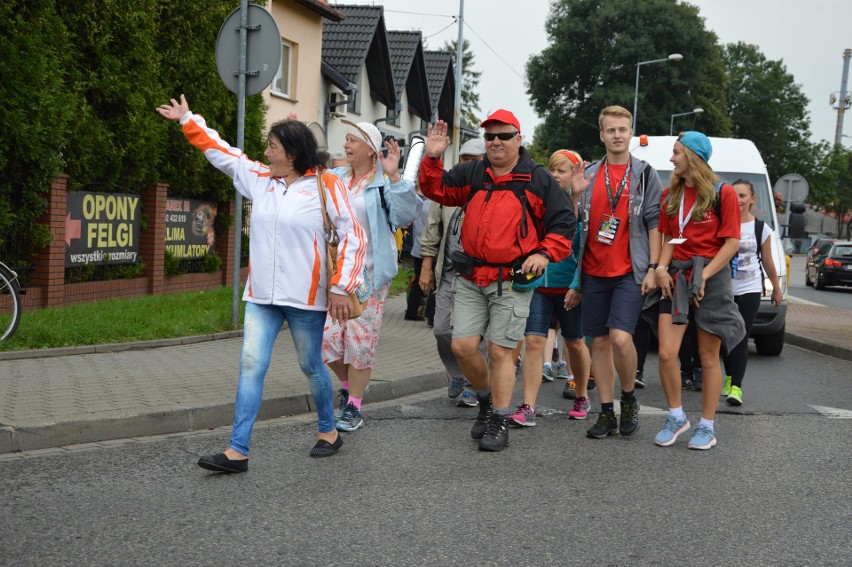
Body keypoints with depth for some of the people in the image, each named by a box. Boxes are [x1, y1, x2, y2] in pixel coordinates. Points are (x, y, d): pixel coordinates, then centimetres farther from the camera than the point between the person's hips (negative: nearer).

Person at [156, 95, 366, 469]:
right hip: (261, 297, 4)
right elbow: (220, 153, 20)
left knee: (311, 366, 10)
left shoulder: (325, 186, -8)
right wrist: (188, 119, 24)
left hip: (305, 298, -4)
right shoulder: (260, 179, 8)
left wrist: (341, 287, -12)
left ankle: (329, 431, 32)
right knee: (251, 366, -3)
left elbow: (353, 237, -8)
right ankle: (237, 451, -3)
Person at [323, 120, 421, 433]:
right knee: (327, 335, 2)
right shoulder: (335, 179, 8)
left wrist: (394, 176, -32)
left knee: (360, 340, 0)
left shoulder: (383, 184, -7)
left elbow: (407, 213, -22)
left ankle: (353, 407, 12)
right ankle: (348, 384, 30)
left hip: (369, 274, -5)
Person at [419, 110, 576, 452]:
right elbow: (436, 190, 13)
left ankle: (499, 423, 9)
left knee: (501, 351, -3)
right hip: (471, 279, 4)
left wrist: (545, 254, -10)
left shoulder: (538, 179, 3)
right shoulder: (471, 174, 12)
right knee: (463, 346, -2)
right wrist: (432, 159, -3)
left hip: (512, 281, -3)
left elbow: (563, 222, 4)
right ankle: (486, 400, 25)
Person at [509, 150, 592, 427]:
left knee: (574, 342, 14)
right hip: (538, 282, 2)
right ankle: (528, 407, -6)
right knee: (534, 342, -7)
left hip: (567, 284, -2)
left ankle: (581, 397, 34)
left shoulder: (580, 203, -4)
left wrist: (576, 199, -23)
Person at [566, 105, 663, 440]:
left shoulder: (645, 175, 3)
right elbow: (578, 226, 14)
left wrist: (653, 268, -8)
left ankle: (629, 398, 7)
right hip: (594, 273, 4)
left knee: (620, 337, -18)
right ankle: (607, 413, 14)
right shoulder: (590, 176, 11)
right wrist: (575, 266, 11)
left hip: (629, 272, -4)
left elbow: (654, 224, 0)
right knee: (599, 341, 5)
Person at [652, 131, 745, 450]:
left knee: (708, 357, 4)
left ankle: (707, 427, 14)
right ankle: (676, 417, 12)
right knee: (666, 354, -7)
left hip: (712, 277, -4)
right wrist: (662, 268, -5)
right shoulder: (671, 194, 10)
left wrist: (704, 275, -16)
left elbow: (731, 242, -8)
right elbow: (669, 238, 12)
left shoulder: (722, 193, -5)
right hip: (676, 277, 4)